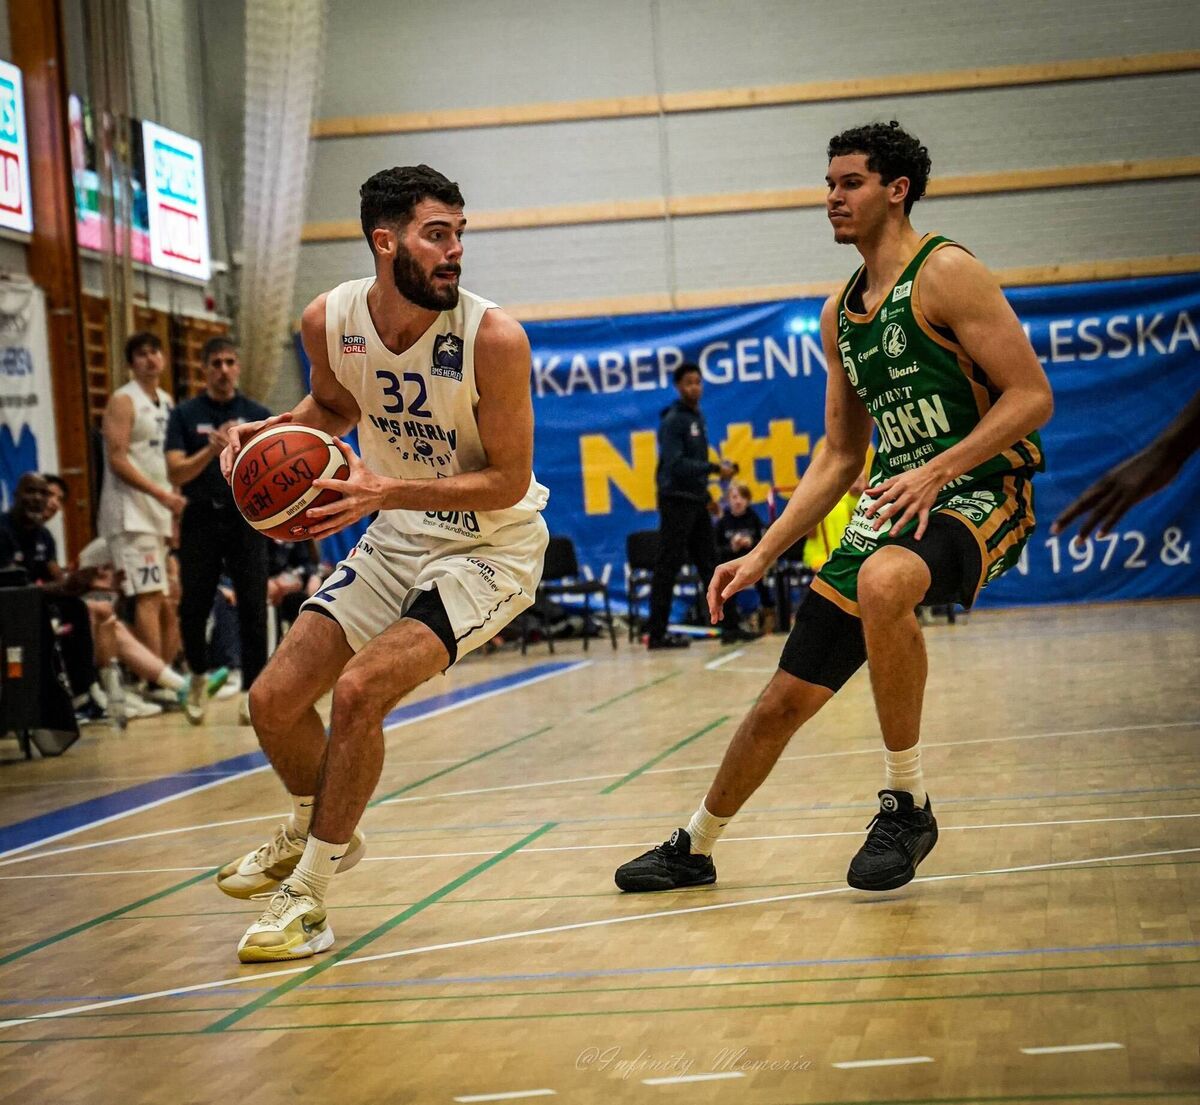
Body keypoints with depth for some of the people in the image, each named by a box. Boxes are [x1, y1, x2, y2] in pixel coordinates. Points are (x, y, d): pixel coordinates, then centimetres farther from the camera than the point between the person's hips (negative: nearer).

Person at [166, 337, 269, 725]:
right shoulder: (185, 415, 4)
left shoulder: (257, 415, 6)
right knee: (193, 609, 3)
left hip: (246, 520, 0)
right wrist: (212, 450, -21)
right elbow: (176, 472, -6)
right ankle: (199, 678, 28)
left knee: (252, 609, -5)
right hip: (201, 520, 0)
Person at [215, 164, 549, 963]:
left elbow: (508, 482, -22)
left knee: (360, 689, -23)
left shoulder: (493, 338, -26)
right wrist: (269, 433, -8)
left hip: (491, 547, -6)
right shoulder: (330, 320, -11)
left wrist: (386, 492, -33)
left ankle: (308, 898, -5)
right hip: (399, 541, 6)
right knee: (274, 700, 3)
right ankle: (316, 833, 35)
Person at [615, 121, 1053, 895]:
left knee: (882, 584, -40)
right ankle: (694, 850, 27)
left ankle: (907, 802, -22)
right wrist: (762, 555, 13)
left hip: (980, 494, -7)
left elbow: (1032, 396, -15)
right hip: (894, 505, 7)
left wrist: (937, 471, -26)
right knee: (787, 698, 7)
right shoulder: (840, 313, 13)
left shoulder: (945, 274, -10)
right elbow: (840, 455, 19)